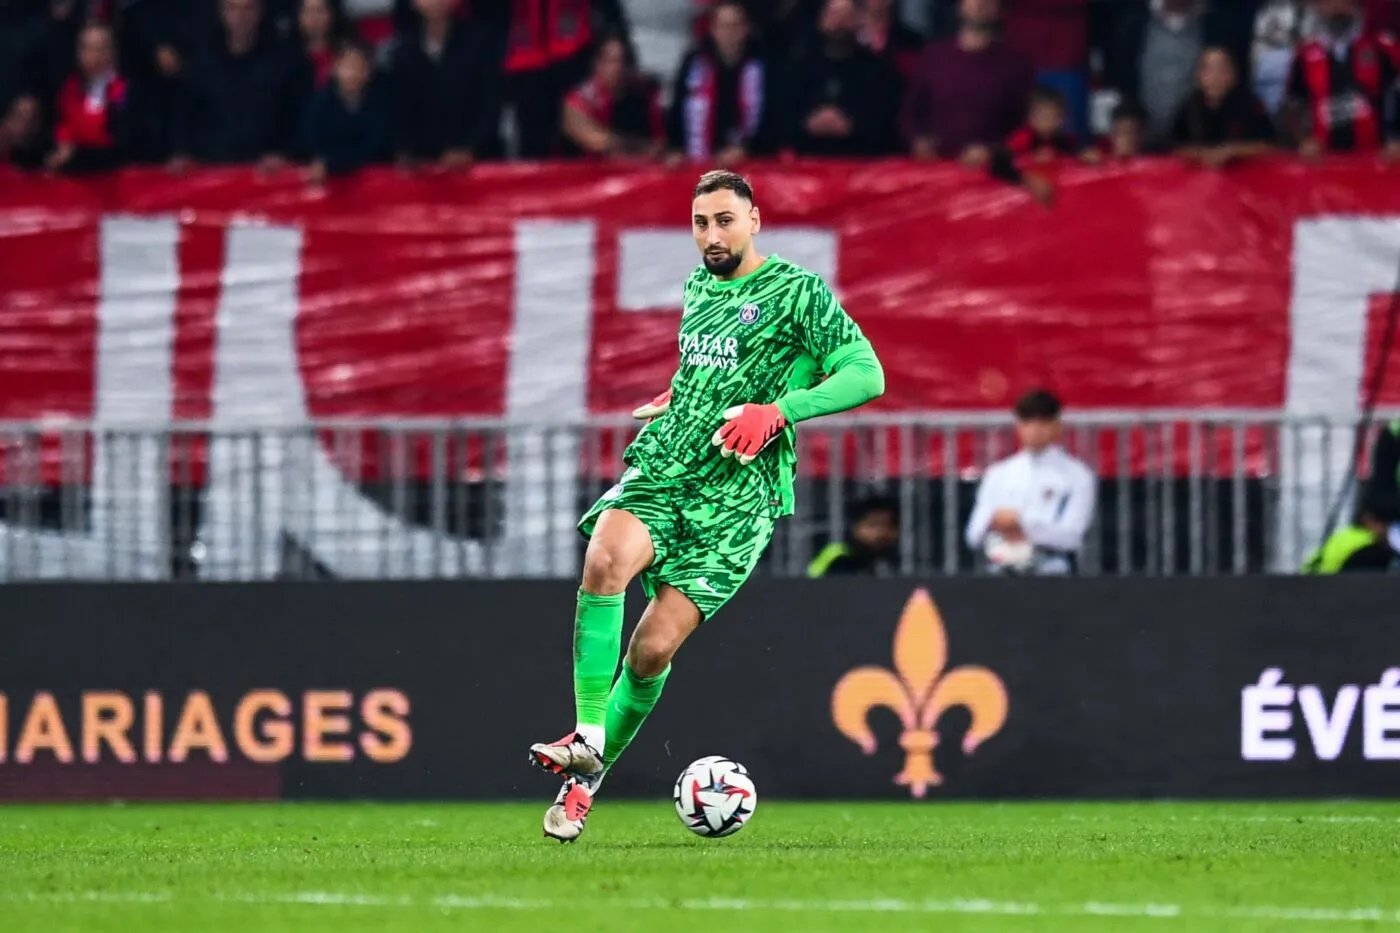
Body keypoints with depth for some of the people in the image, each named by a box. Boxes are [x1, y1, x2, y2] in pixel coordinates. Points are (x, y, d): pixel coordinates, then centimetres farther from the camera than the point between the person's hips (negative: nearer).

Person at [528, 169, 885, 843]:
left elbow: (867, 375, -10)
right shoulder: (698, 285, 17)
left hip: (735, 499, -4)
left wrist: (777, 411, -21)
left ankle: (590, 776, 10)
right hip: (660, 471, 4)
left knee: (653, 649, -11)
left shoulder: (798, 292, -3)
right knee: (605, 559, -30)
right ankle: (587, 741, -28)